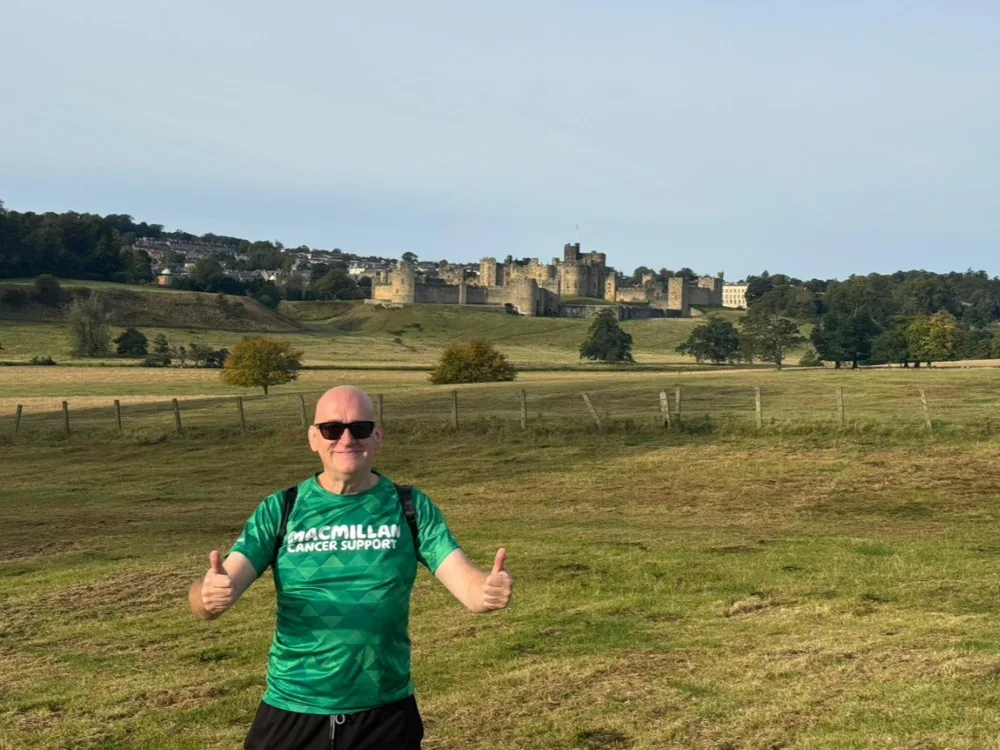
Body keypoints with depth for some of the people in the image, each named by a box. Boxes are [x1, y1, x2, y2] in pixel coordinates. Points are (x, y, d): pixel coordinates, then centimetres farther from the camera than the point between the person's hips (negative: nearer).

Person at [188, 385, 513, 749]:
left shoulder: (411, 508, -3)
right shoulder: (279, 511, -3)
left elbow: (468, 583, -11)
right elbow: (206, 594, -11)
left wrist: (490, 588, -34)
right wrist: (208, 595, -35)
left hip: (385, 716, 0)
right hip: (291, 715, 1)